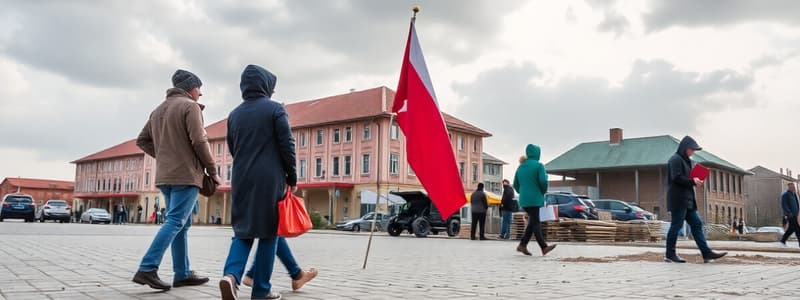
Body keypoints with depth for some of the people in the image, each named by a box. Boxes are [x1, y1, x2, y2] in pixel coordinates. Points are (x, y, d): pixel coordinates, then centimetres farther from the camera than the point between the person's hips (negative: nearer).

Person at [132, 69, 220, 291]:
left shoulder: (158, 110, 20)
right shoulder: (190, 106, -6)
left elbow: (142, 141, 19)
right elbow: (199, 141, -14)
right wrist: (212, 170, -5)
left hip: (164, 175, 8)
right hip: (186, 174, -8)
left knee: (182, 224, 12)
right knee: (175, 222, -9)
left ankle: (183, 274, 13)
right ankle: (147, 269, -16)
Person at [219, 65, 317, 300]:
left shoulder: (234, 114, 12)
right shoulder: (275, 109, -3)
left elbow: (232, 149, 19)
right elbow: (287, 146, -8)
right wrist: (292, 177, 1)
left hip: (241, 180, 5)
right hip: (269, 180, -5)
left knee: (243, 231, 10)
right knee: (268, 232, 3)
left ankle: (231, 275, -15)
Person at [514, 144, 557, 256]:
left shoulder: (520, 167, 13)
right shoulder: (539, 165, -6)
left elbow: (516, 185, 15)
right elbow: (543, 181, -16)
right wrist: (543, 192, 1)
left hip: (524, 200, 6)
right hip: (534, 199, -6)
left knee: (533, 222, 12)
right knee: (535, 223, -2)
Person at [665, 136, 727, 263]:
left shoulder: (685, 160, 21)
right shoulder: (676, 159, -10)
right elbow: (677, 178, -19)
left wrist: (695, 181, 3)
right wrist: (693, 181, -11)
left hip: (687, 200, 10)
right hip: (678, 199, -10)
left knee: (696, 224, 5)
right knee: (676, 226, -5)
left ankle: (706, 253, 5)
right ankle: (670, 255, 3)